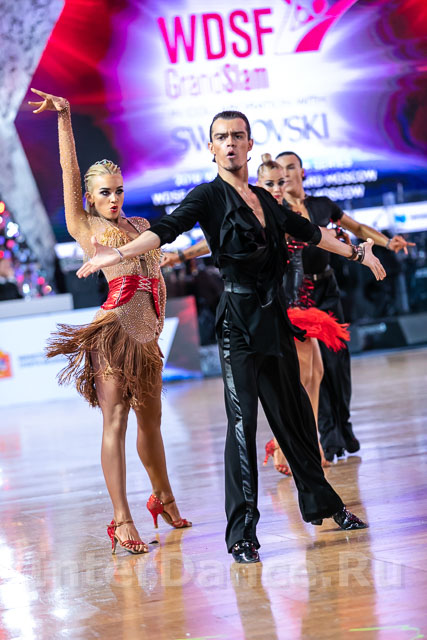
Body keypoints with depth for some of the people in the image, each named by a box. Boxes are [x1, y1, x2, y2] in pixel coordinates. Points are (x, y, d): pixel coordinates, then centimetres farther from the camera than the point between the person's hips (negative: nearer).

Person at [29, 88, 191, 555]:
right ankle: (122, 520, -10)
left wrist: (159, 319, 13)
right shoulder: (84, 227, 5)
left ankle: (163, 498, 33)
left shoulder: (141, 226, 19)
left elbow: (157, 276, 23)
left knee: (150, 418, 16)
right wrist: (64, 116, -5)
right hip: (113, 328, -6)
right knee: (115, 420, -9)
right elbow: (69, 170, -1)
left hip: (145, 331, 6)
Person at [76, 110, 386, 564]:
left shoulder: (263, 198, 16)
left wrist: (357, 252, 38)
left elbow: (308, 232, 30)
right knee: (242, 419, -12)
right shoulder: (208, 197, -3)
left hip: (274, 315, 6)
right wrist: (119, 255, -35)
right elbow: (167, 229, -19)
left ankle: (320, 502, 32)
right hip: (238, 317, -6)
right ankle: (242, 533, -11)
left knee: (294, 411, 16)